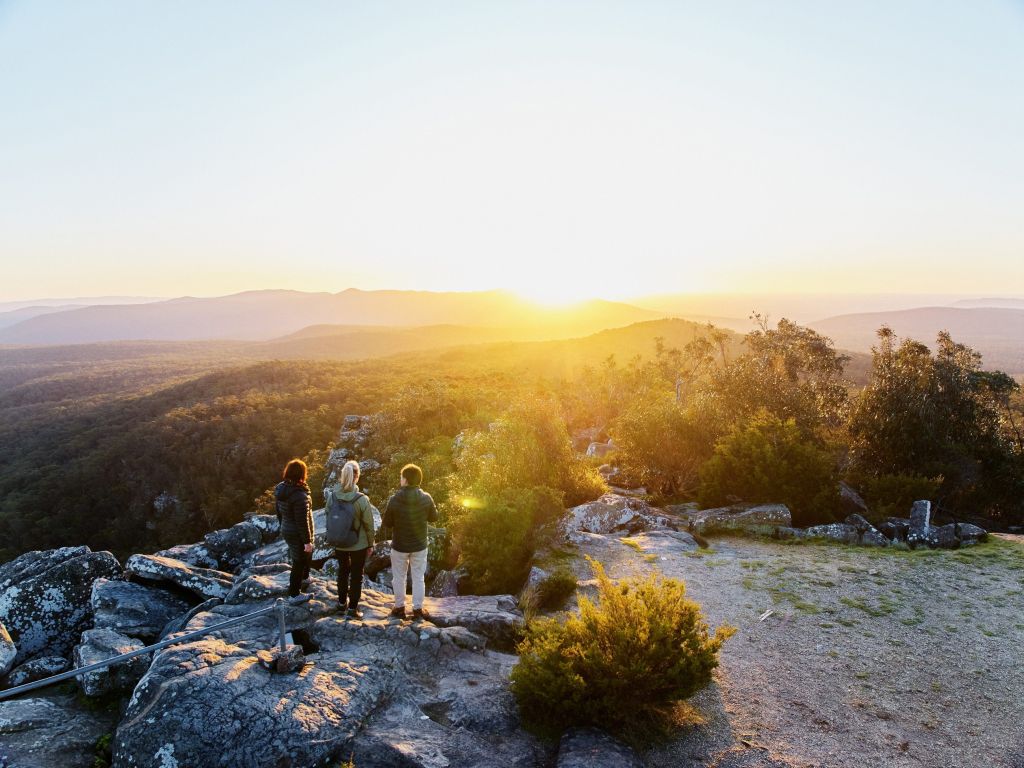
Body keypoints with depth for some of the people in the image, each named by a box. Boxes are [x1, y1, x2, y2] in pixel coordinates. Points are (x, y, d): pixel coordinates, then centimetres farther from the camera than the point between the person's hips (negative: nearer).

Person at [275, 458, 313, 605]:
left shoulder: (280, 489, -3)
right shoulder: (300, 495, -30)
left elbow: (279, 512, 9)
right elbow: (302, 521, -26)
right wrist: (307, 541, -17)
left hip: (286, 531, 8)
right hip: (298, 535, -8)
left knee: (306, 554, 30)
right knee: (299, 562, 9)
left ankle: (304, 578, 52)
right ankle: (294, 595, 23)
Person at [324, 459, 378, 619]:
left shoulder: (332, 496, -13)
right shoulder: (362, 499, -23)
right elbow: (369, 525, -14)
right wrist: (370, 544, 1)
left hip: (339, 544, 4)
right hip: (359, 544, -3)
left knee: (343, 571, 25)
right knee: (356, 575, 13)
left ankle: (342, 603, 37)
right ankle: (352, 608, 20)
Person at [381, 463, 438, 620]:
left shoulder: (395, 499, -19)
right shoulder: (426, 498, -15)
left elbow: (386, 523, -9)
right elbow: (434, 517, 1)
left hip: (399, 545, -1)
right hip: (419, 545, 1)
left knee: (399, 577, 17)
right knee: (418, 578, 14)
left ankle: (399, 607, 27)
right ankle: (418, 609, 21)